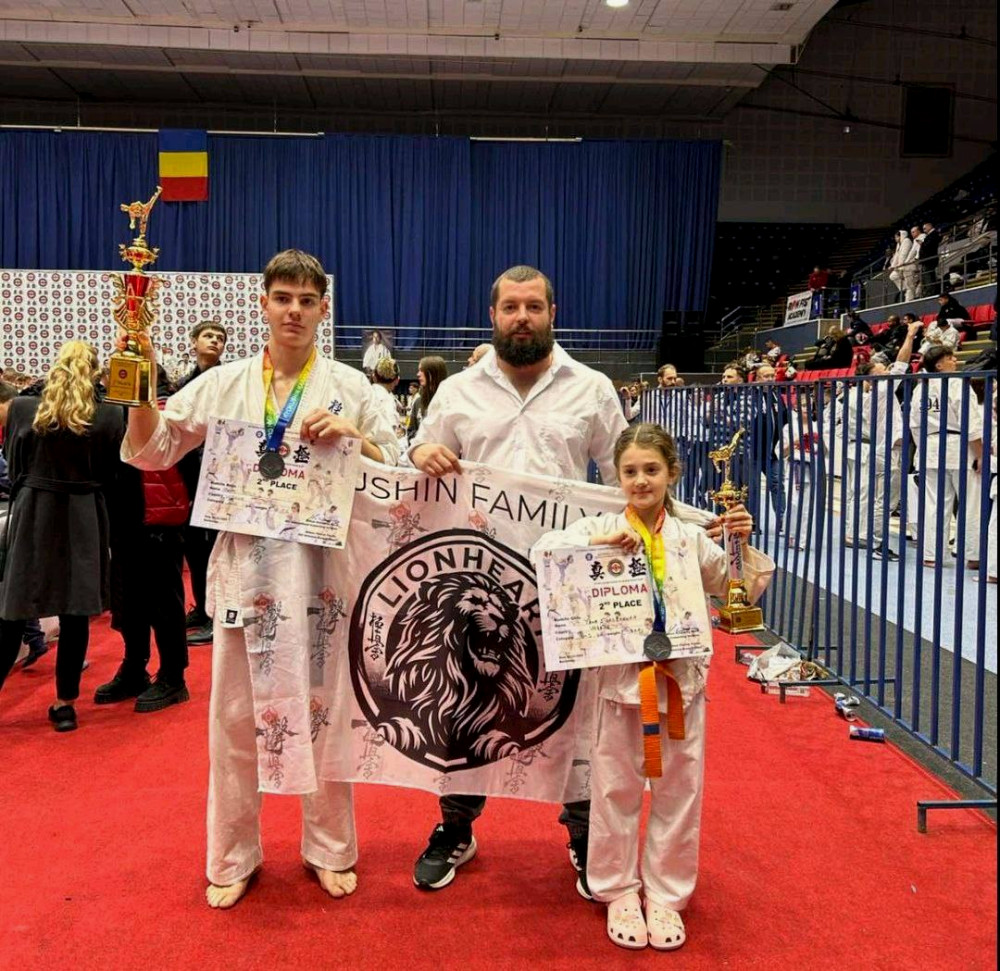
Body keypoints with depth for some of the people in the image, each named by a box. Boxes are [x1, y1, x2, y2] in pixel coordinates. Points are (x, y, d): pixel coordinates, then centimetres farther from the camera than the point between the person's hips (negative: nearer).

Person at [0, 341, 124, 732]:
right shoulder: (109, 417, -8)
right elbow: (109, 475, 0)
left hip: (31, 513, 1)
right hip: (83, 520, -1)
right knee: (75, 613, 6)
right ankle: (65, 704, 13)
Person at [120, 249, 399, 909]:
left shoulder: (351, 388, 2)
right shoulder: (224, 385, 6)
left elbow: (395, 474, 2)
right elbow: (151, 452, 5)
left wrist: (353, 435, -15)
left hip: (323, 570, -1)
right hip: (245, 569, 1)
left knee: (325, 708, 9)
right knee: (235, 714, 9)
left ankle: (331, 849, 28)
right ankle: (234, 857, 28)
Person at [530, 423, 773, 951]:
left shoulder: (690, 536, 2)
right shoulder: (602, 527, -4)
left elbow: (742, 592, 11)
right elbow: (542, 550, -16)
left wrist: (743, 546, -4)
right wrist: (599, 542, -25)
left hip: (682, 678, 2)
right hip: (621, 678, -1)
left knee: (679, 791, 11)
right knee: (616, 790, 11)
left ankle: (665, 895, 29)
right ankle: (619, 892, 29)